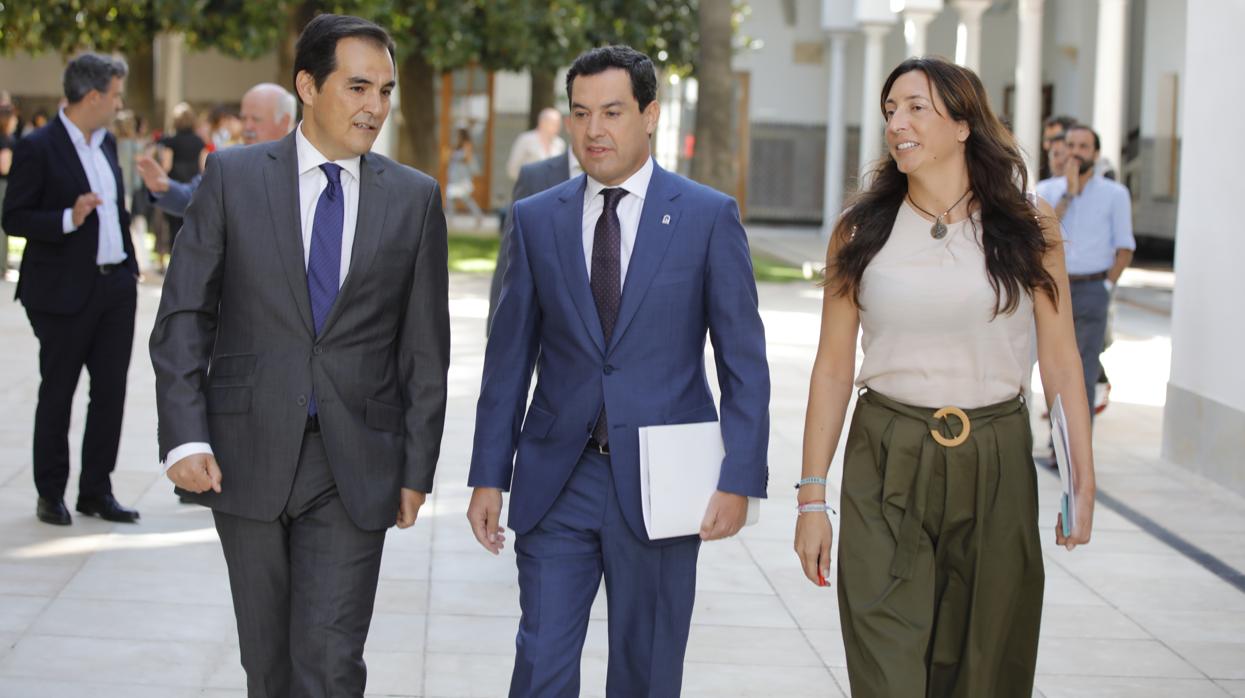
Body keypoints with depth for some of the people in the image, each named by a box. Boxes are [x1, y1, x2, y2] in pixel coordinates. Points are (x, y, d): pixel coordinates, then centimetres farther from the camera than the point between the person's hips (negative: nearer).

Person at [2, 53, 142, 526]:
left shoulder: (107, 143, 11)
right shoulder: (38, 148, -12)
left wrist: (130, 265, 14)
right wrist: (68, 220, -25)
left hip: (115, 286, 7)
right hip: (65, 292, -7)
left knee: (111, 391, 8)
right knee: (57, 395, 5)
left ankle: (96, 491, 18)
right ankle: (51, 495, 16)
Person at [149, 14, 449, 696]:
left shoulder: (415, 197, 4)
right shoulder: (233, 176, 1)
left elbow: (425, 346, 6)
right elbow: (183, 315, 0)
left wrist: (417, 468, 3)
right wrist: (185, 435, -11)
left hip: (355, 465, 0)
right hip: (248, 454, 1)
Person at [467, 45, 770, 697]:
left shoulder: (709, 216, -1)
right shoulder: (536, 219, 6)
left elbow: (744, 361, -2)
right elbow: (510, 356, 8)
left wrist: (738, 479, -9)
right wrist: (488, 476, 4)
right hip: (556, 482, 2)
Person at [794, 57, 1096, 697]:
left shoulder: (1029, 227, 1)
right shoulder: (860, 230, 2)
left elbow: (1059, 358, 3)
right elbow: (833, 367, 3)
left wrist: (1084, 478, -3)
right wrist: (811, 497, -1)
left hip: (996, 469, 0)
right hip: (886, 470, 0)